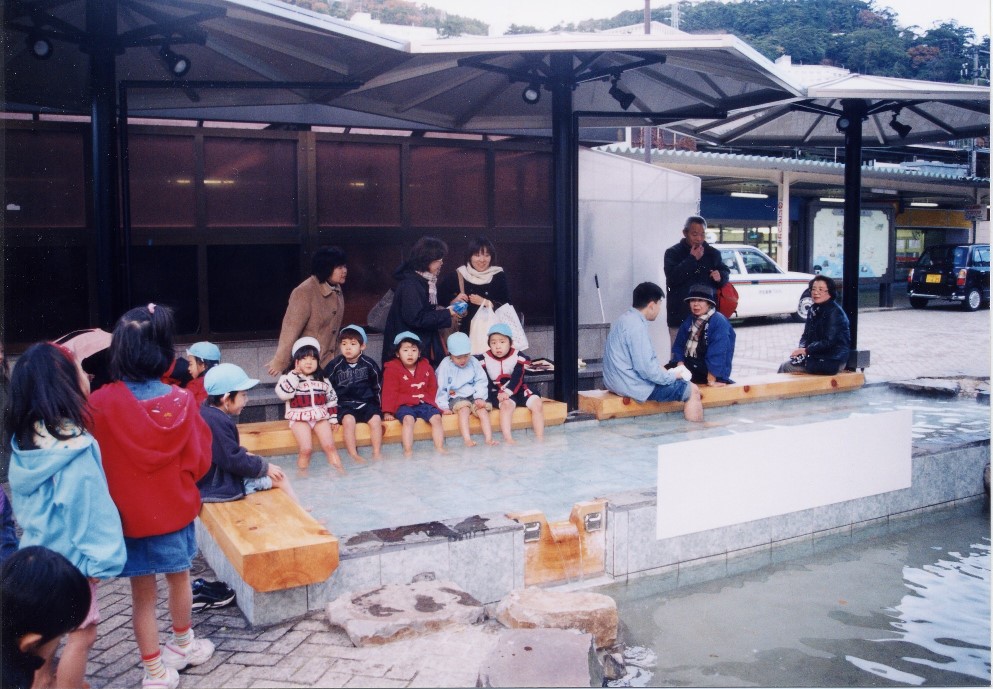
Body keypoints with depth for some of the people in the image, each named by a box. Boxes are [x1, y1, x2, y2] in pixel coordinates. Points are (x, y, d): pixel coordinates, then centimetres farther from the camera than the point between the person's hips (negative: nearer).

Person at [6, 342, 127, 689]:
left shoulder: (24, 438, -3)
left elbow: (23, 500, 8)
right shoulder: (73, 445, -26)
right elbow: (85, 506, -22)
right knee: (82, 633, 6)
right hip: (69, 556, -7)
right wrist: (96, 557, -13)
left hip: (37, 551, 7)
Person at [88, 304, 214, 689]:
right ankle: (183, 645, 42)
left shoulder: (100, 404, -18)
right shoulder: (182, 401, -14)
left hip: (129, 514, -1)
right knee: (179, 578, 22)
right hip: (175, 509, 2)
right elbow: (199, 461, -6)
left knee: (143, 593, 11)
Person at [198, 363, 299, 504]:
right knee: (279, 478, -4)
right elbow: (234, 461, -26)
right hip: (221, 485, -11)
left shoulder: (207, 413, 6)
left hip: (215, 477, 11)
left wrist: (244, 453, 9)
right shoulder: (218, 422, -28)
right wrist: (264, 467, -14)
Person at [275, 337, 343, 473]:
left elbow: (331, 399, 18)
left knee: (330, 446, -10)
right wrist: (295, 373, -16)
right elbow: (283, 394, -17)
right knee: (306, 449, -19)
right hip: (299, 418, -3)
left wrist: (333, 418, 11)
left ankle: (340, 472, -7)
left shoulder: (322, 379, 11)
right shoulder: (289, 377, 1)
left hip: (320, 416, 3)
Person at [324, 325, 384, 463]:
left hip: (366, 402, 2)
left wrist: (376, 405, 12)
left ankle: (377, 453, -15)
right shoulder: (335, 365, -2)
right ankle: (353, 455, -25)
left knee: (375, 418, -23)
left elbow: (377, 387, 14)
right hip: (344, 404, -2)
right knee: (348, 419, -30)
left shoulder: (369, 364, 2)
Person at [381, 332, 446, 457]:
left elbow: (433, 388, 19)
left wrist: (431, 402, 9)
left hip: (424, 403, 4)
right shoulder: (392, 370, -1)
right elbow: (389, 392, -4)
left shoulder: (426, 367, 12)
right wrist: (388, 412, -9)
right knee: (408, 419, -34)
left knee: (436, 418, -20)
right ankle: (408, 452, -39)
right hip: (404, 405, -4)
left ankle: (440, 449, -18)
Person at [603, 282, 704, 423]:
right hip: (635, 386, -11)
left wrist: (662, 369, 7)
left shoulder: (625, 319, 10)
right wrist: (673, 375, -10)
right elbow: (646, 369, -25)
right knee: (693, 391, -2)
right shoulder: (636, 326, -21)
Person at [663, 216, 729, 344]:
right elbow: (672, 277, -15)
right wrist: (692, 259, -16)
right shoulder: (672, 253, -1)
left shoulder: (713, 253, 11)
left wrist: (720, 276, -4)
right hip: (680, 315, -3)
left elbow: (726, 273, 20)